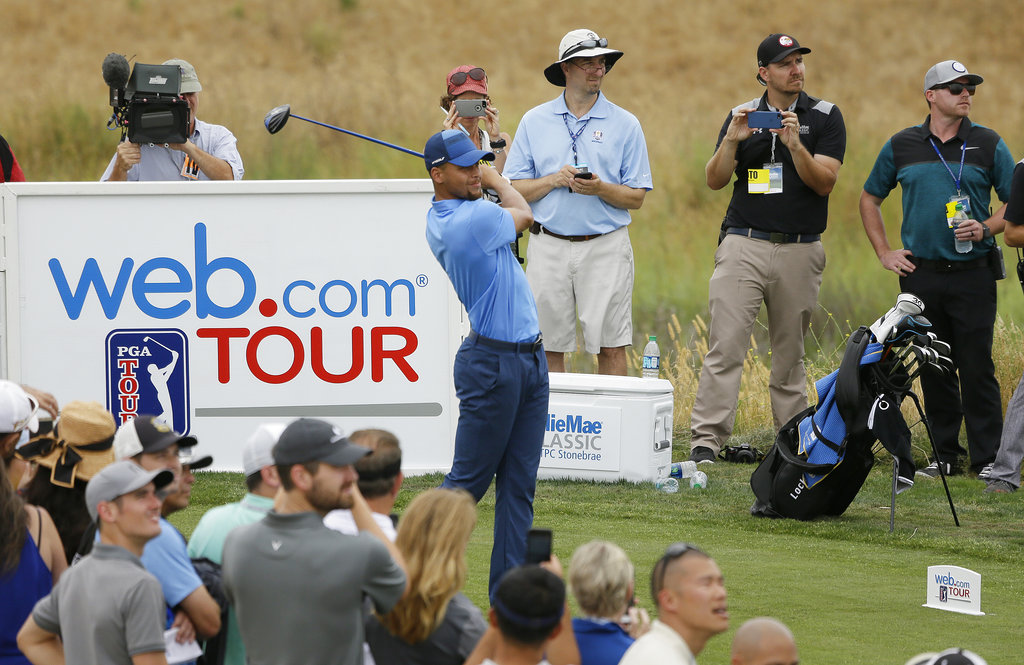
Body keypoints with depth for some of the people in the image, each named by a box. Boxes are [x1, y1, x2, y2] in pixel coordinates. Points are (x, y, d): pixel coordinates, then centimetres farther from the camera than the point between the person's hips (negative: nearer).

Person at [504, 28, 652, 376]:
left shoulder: (625, 124, 4)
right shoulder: (534, 122, 8)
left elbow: (636, 197, 3)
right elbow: (514, 190, 6)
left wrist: (601, 189, -16)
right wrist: (554, 180, -11)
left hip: (605, 246, -1)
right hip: (549, 247, 1)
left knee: (611, 347, -4)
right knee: (549, 347, 3)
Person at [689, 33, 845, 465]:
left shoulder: (825, 117, 5)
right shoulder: (742, 115, 9)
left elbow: (824, 182, -6)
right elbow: (714, 181, 4)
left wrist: (794, 144, -20)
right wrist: (731, 141, -13)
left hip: (799, 249, 0)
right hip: (744, 246, 0)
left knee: (790, 353, 6)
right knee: (725, 346, -10)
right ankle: (706, 440, -14)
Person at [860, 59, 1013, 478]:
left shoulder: (988, 145, 3)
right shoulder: (902, 146, 8)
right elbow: (870, 199, 19)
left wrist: (986, 228, -11)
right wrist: (884, 252, 10)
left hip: (972, 271, -2)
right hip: (921, 272, 2)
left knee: (977, 369, -5)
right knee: (934, 370, 6)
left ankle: (988, 458, -1)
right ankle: (946, 455, 14)